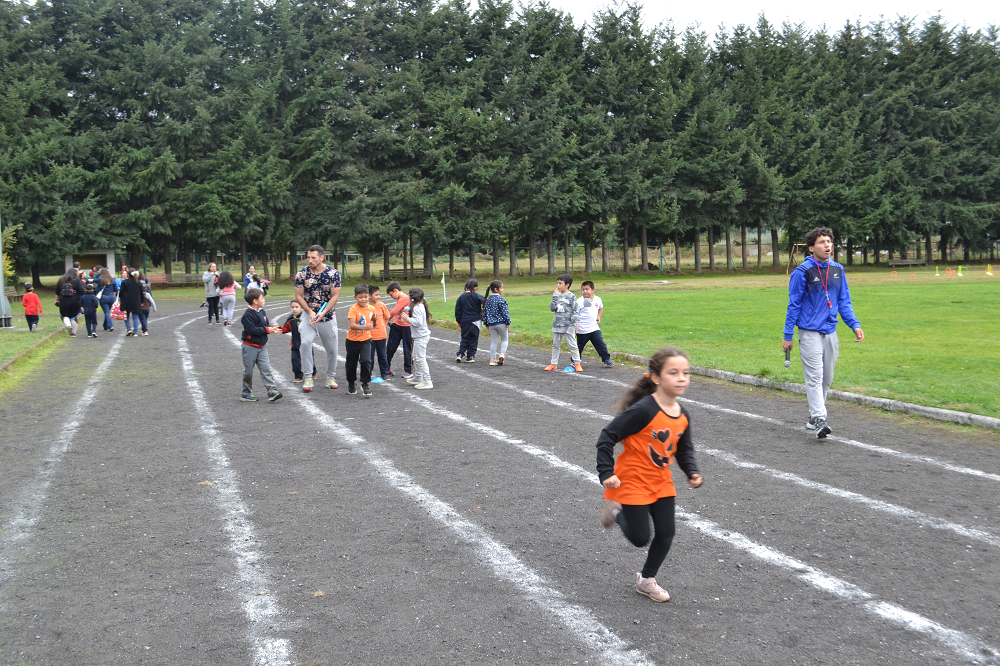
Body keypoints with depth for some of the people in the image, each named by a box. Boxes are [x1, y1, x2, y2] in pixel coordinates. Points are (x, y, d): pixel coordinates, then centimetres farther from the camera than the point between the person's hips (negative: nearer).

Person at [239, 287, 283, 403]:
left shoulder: (262, 312, 8)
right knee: (248, 371, 5)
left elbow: (265, 325, 15)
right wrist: (267, 329, -19)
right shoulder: (247, 315, -16)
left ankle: (272, 391, -10)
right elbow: (252, 329, -23)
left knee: (266, 369, -3)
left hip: (262, 346, 6)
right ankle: (246, 394, 16)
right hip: (250, 347, -6)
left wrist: (273, 329, -6)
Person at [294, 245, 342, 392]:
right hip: (309, 315, 0)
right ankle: (308, 378, -11)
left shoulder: (333, 273, -8)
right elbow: (299, 296, -1)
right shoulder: (302, 274, -5)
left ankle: (330, 377, 22)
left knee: (332, 348, 4)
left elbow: (335, 296, -8)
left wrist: (323, 313, -20)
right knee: (305, 343, -18)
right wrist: (310, 312, -15)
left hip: (328, 315, 0)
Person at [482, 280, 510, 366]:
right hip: (501, 323, -5)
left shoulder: (488, 300, 8)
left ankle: (492, 359, 7)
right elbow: (505, 311, -14)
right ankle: (502, 354, -11)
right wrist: (508, 322, -8)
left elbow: (484, 312, 12)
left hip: (491, 324, 5)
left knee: (493, 341, 9)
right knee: (504, 340, 10)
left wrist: (486, 323, 19)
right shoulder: (501, 299, -12)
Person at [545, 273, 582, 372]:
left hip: (568, 326, -5)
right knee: (556, 345, 11)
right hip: (557, 325, 5)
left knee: (572, 345, -2)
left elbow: (574, 311, -5)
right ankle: (554, 363, 19)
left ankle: (577, 363, 5)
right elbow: (552, 308, -2)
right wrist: (555, 296, -7)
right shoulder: (557, 295, 8)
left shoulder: (571, 296, -5)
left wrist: (574, 324, -9)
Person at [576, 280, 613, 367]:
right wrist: (575, 326, -13)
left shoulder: (597, 299, 3)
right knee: (579, 346, 9)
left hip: (594, 328, 3)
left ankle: (606, 359, 7)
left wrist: (599, 316, 9)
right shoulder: (579, 301, -10)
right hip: (582, 330, -3)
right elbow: (575, 314, -7)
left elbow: (601, 308, 25)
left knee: (600, 344, -1)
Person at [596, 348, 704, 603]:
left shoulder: (682, 416, -4)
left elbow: (684, 448, 13)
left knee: (666, 533, 6)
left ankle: (646, 580, 27)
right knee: (641, 538, -1)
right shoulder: (643, 410, -26)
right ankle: (617, 513, 30)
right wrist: (606, 473, -24)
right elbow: (608, 436, -22)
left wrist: (692, 472, -3)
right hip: (633, 481, -6)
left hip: (661, 482, 7)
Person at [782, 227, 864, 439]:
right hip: (810, 333, -6)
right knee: (815, 377, -12)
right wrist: (788, 335, -3)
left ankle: (813, 418, 22)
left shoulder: (838, 270, 7)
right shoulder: (802, 272, -7)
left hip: (830, 333, 6)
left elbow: (844, 301, 15)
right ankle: (819, 420, -16)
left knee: (826, 379, 10)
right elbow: (794, 304, -3)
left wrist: (855, 324, 2)